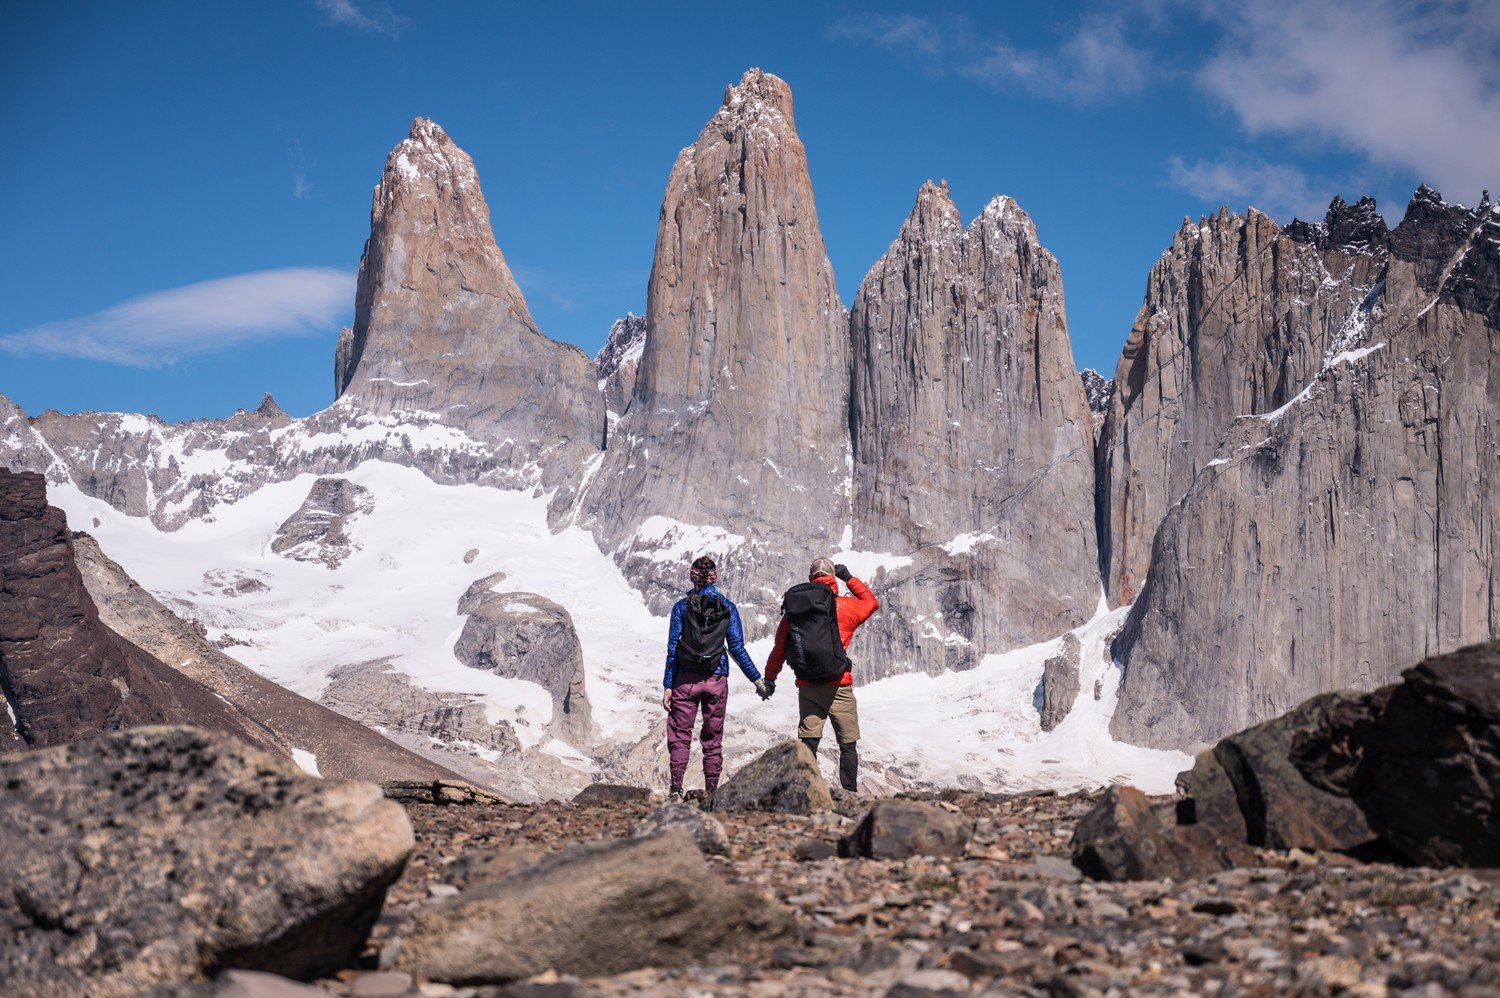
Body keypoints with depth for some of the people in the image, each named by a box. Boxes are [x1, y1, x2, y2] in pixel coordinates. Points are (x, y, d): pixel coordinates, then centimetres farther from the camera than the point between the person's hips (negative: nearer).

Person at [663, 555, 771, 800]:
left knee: (680, 735, 6)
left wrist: (667, 686, -1)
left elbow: (672, 649, -4)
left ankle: (676, 789, -8)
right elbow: (737, 649, -1)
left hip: (686, 679, -1)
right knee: (713, 738, 11)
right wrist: (757, 679, 6)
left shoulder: (682, 607, -2)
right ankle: (712, 793, 11)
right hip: (717, 680, 1)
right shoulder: (728, 608, 1)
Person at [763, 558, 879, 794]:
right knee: (848, 745, 6)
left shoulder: (792, 608, 5)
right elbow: (871, 602, 17)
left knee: (808, 743, 6)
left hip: (807, 687, 3)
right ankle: (850, 794, 3)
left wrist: (769, 677, 19)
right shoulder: (844, 606, -3)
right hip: (837, 686, -3)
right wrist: (849, 578, 21)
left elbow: (779, 647, 10)